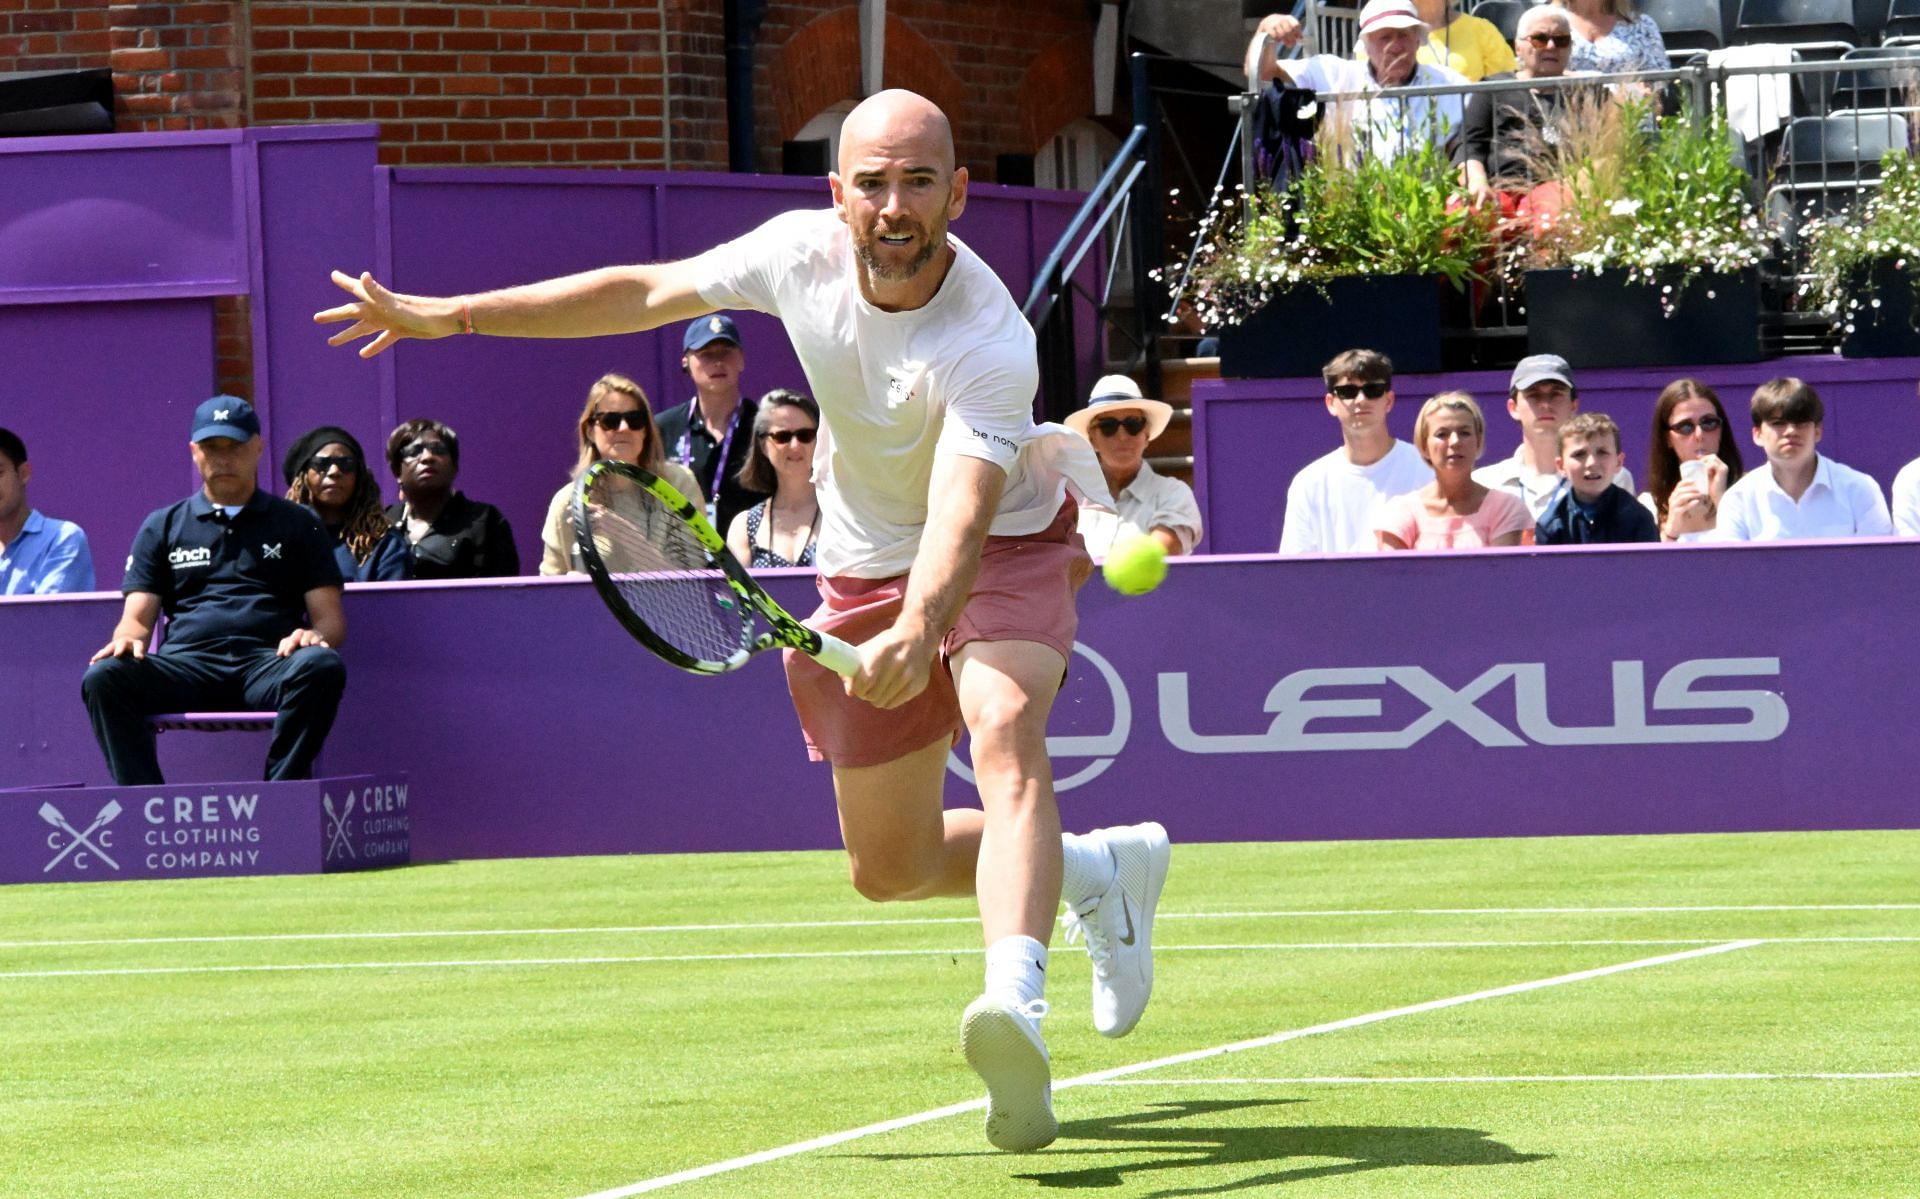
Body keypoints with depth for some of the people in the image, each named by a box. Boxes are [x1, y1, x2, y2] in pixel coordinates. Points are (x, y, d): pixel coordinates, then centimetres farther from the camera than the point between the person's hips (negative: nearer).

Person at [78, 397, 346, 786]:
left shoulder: (297, 524, 21)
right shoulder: (163, 527, 24)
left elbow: (331, 620, 14)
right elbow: (138, 617, 16)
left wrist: (315, 636, -11)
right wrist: (128, 638, -10)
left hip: (269, 663, -1)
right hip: (187, 663, 1)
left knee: (322, 667, -36)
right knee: (103, 678, -29)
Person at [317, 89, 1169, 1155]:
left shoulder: (991, 345, -33)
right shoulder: (800, 251, -17)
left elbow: (959, 519, -45)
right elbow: (644, 294, -2)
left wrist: (918, 633, -65)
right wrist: (448, 315, 0)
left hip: (1005, 545, -6)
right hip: (866, 569, 6)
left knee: (1005, 726, -38)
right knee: (886, 871, 11)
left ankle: (1017, 1002, -56)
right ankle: (1099, 871, 36)